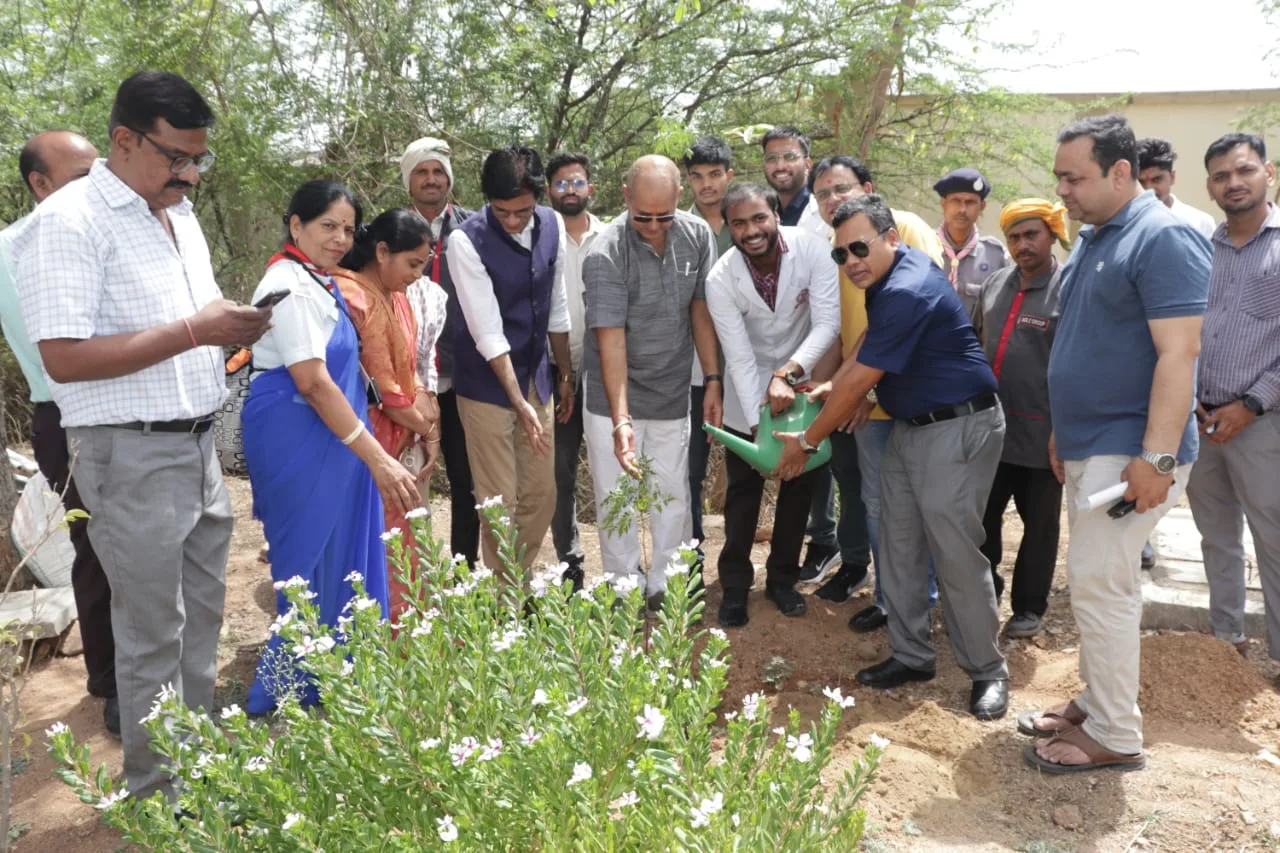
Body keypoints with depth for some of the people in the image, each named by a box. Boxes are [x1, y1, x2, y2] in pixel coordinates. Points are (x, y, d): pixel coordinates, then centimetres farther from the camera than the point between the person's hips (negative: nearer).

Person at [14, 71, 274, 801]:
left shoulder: (180, 215, 13)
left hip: (199, 444, 8)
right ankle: (158, 796, 19)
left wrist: (232, 327, 0)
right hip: (132, 454, -8)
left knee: (203, 614, 16)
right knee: (152, 633, 3)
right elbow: (63, 357, -19)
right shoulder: (69, 221, -13)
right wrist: (193, 331, -23)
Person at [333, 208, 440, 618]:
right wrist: (427, 429, -3)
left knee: (404, 553, 14)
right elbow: (383, 392, -17)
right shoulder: (356, 299, -18)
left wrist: (429, 425, -3)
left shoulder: (396, 297, 12)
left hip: (402, 445, 9)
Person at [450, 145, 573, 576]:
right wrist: (519, 401, -23)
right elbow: (488, 332, -21)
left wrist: (565, 373, 14)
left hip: (536, 378, 6)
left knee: (542, 495, 12)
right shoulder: (467, 240, -19)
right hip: (487, 385, -5)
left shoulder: (552, 225, -3)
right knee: (499, 503, 1)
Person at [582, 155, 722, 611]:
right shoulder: (605, 255, -19)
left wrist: (713, 381, 0)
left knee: (673, 501, 9)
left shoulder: (697, 235, -5)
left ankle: (666, 592, 25)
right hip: (614, 400, -3)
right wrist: (620, 419, -29)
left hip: (673, 397, 3)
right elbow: (611, 339, -23)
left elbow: (701, 310, 3)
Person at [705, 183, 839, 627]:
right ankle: (735, 585, 21)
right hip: (749, 392, -1)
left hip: (804, 382, 1)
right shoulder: (721, 279, -21)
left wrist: (787, 373, -39)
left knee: (799, 483, 12)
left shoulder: (813, 250, -22)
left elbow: (828, 322, -26)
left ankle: (782, 577, 29)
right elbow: (739, 358, -21)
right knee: (743, 490, 6)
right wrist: (759, 424, -27)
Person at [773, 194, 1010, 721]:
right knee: (899, 548, 10)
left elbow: (859, 381, -21)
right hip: (910, 426, 10)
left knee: (956, 553, -6)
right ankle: (912, 657, 22)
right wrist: (831, 387, 3)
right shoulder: (887, 276, 6)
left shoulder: (908, 293, -25)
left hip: (957, 429, -10)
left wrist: (807, 441, -11)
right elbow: (867, 347, 19)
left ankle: (987, 672, 10)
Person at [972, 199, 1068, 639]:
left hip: (1043, 431, -5)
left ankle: (1029, 607, 26)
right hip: (991, 426, 5)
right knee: (983, 515, 13)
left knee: (1039, 524, 11)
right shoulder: (994, 284, 8)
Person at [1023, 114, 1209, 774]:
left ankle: (1116, 737, 5)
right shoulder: (1090, 239, 13)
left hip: (1130, 450, -9)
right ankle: (1096, 702, 27)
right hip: (1088, 445, 9)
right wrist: (1063, 432, 20)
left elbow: (1178, 353, -21)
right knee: (1098, 581, 15)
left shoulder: (1162, 239, -15)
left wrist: (1157, 457, -26)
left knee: (1099, 582, -7)